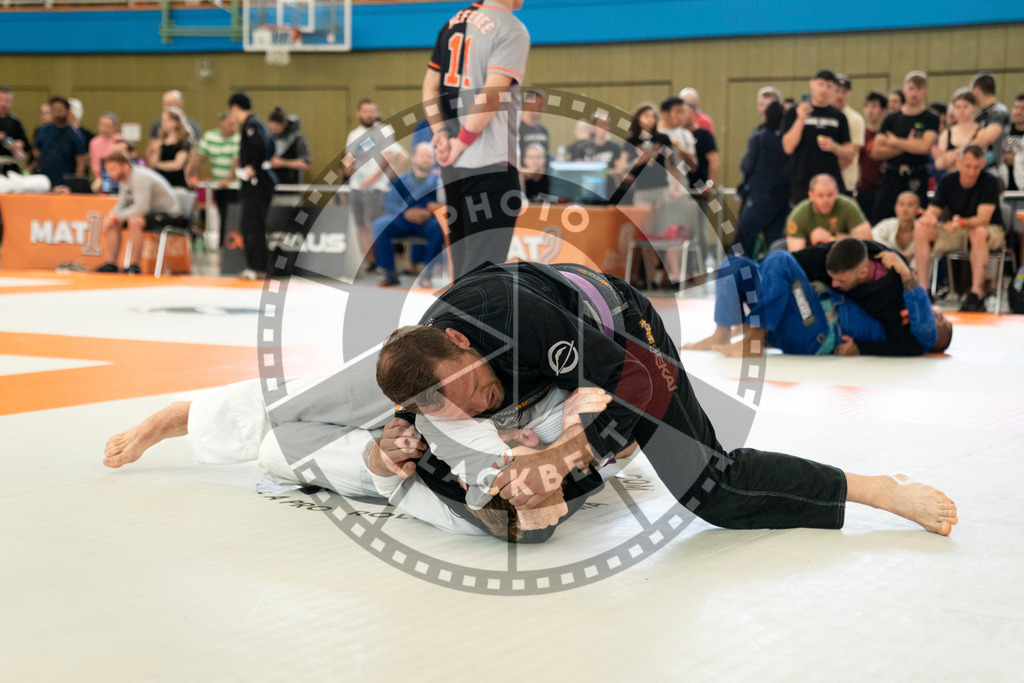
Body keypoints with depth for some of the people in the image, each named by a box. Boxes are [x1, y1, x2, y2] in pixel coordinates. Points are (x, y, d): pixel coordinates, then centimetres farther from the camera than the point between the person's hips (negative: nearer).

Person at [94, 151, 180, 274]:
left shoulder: (140, 177, -25)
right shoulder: (124, 178, 5)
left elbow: (141, 207, -32)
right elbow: (122, 204, 11)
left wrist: (116, 217, -27)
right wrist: (110, 217, -9)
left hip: (168, 213, -10)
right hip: (150, 212, 10)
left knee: (134, 221, -34)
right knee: (113, 224, 1)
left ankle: (134, 266, -27)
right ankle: (111, 264, 4)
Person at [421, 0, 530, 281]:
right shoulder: (513, 30, -10)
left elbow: (430, 85, 11)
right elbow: (490, 97, -18)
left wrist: (440, 132, 1)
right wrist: (459, 144, -14)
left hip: (453, 163, 8)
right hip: (492, 162, -8)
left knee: (465, 263, 17)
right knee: (482, 266, -8)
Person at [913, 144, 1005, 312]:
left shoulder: (990, 182, -18)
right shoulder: (948, 182, -6)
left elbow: (983, 219, -27)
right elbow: (933, 210, -10)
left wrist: (962, 222, -48)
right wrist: (928, 217, -37)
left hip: (991, 231, -4)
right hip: (955, 232, 4)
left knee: (978, 232, -40)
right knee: (921, 229, -19)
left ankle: (977, 294, -40)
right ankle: (922, 289, -21)